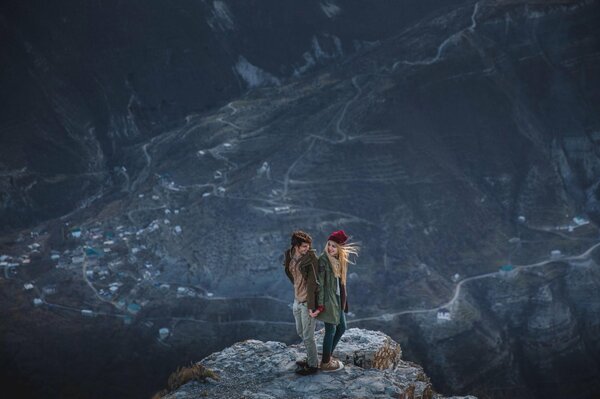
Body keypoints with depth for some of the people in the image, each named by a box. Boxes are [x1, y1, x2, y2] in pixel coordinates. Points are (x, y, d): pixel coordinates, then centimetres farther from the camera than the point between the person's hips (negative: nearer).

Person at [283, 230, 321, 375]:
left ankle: (313, 365, 17)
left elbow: (313, 282, -19)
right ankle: (311, 358, 38)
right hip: (297, 300, 7)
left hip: (308, 302, -7)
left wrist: (311, 305, -20)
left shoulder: (310, 258, -19)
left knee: (308, 336, 2)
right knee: (300, 331, 21)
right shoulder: (289, 256, 0)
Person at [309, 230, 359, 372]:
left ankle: (328, 356, 33)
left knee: (341, 328, 17)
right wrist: (320, 306, -21)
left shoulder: (340, 259, 3)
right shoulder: (323, 260, -19)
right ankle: (325, 363, 17)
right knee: (331, 330, 3)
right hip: (328, 300, -8)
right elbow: (320, 283, -20)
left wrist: (343, 300, 13)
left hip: (338, 299, 8)